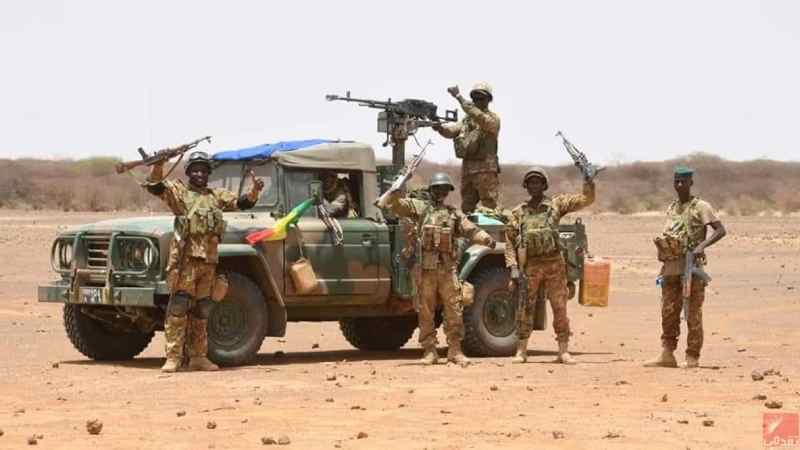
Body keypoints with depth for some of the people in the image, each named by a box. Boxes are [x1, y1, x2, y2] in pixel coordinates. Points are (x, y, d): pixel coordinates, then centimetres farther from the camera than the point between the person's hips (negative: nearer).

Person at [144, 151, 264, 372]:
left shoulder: (217, 196, 20)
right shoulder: (179, 191, 6)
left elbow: (243, 202, 17)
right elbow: (155, 186, -9)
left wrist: (255, 190, -3)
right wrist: (159, 165, -27)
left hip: (209, 259, 5)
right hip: (185, 257, -5)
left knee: (201, 311, 10)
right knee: (178, 308, -9)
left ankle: (198, 356, 16)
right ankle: (173, 358, -10)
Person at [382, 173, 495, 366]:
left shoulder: (454, 214, 16)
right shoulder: (420, 208, 9)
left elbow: (471, 230, 6)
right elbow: (394, 203, 2)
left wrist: (486, 238, -13)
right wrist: (398, 188, -16)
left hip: (448, 269, 2)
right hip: (426, 268, -2)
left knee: (454, 311, -1)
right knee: (426, 312, 2)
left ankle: (455, 350, 5)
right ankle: (429, 351, 8)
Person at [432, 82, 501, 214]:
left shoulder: (493, 119, -2)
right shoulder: (467, 119, 18)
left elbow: (479, 118, -22)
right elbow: (451, 131, 5)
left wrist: (459, 97, -24)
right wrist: (439, 127, -19)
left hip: (485, 170, -7)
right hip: (467, 168, 7)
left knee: (489, 208, -9)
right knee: (466, 208, 9)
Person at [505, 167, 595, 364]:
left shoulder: (557, 204, 7)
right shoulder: (518, 213, 9)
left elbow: (586, 199, 0)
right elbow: (510, 242, 5)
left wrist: (587, 178, -14)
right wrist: (513, 268, -5)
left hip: (554, 264, -1)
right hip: (530, 266, 1)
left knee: (560, 309, 0)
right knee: (524, 309, 1)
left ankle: (564, 351, 5)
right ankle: (521, 351, 8)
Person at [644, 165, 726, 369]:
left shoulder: (700, 207, -4)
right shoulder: (671, 208, 17)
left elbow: (720, 230, -13)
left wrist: (702, 245, -25)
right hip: (671, 267, 6)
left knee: (693, 314, -3)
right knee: (668, 312, 5)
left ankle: (692, 357, 0)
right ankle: (667, 354, 8)